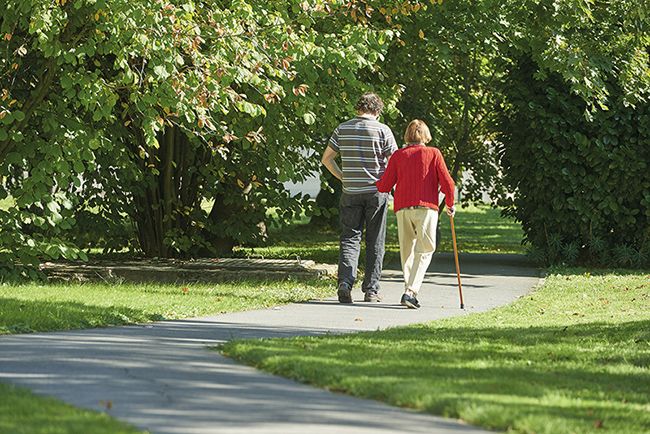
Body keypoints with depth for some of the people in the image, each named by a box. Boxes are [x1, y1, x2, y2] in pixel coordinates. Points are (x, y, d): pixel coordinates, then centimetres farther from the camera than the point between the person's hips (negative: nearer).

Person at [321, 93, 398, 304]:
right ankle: (371, 290, 9)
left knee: (349, 238, 6)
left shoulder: (343, 129, 4)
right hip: (376, 191, -2)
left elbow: (326, 158, 6)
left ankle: (345, 281, -15)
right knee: (375, 242, 7)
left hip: (351, 191, 2)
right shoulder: (382, 130, -5)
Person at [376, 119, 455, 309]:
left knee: (407, 251, 14)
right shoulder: (433, 153, 4)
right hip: (426, 208, -2)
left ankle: (410, 290, 14)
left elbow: (384, 186, 4)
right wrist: (450, 204, 16)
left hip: (402, 208, 2)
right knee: (424, 251, -2)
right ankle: (411, 291, -18)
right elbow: (447, 183, 0)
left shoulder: (398, 155, 8)